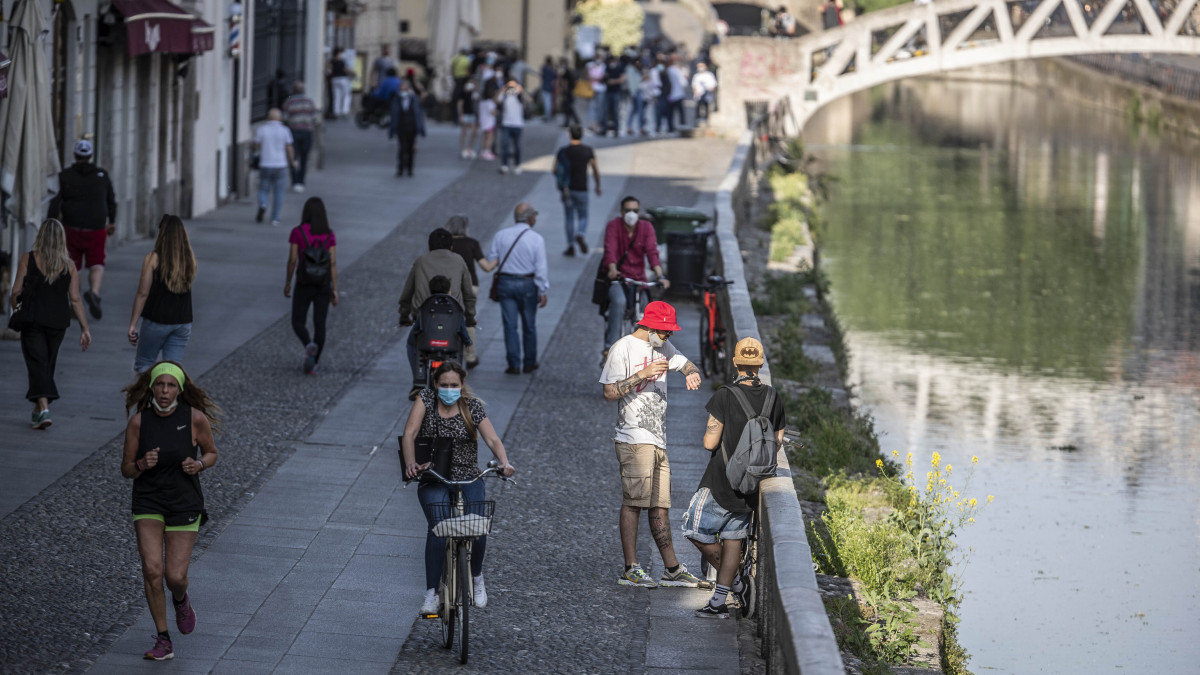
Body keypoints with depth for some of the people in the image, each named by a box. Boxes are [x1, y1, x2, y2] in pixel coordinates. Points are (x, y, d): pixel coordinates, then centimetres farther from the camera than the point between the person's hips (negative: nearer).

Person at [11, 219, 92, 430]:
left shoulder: (28, 260, -6)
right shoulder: (68, 266, 0)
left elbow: (16, 291, -4)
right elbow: (75, 299, -2)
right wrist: (84, 329, 2)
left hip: (32, 319, -3)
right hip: (58, 322, 3)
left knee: (37, 363, -5)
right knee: (48, 365, 17)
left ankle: (43, 407, -24)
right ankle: (38, 410, 28)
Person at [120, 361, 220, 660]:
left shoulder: (195, 418, -10)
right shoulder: (138, 422, -7)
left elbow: (211, 454, 6)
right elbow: (126, 470, 1)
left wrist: (199, 464, -16)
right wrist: (142, 465, -21)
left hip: (184, 504, -1)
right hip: (148, 503, 1)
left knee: (175, 576, -5)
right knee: (152, 570, -13)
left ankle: (181, 600, 35)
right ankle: (163, 642, 0)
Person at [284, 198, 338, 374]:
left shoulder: (297, 232, -8)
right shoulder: (329, 234, -2)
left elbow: (292, 260, -8)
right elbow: (333, 263, -5)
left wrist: (287, 283, 4)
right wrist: (335, 290, -2)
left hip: (304, 284, -2)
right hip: (323, 284, 2)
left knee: (298, 322, 8)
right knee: (319, 324, 10)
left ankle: (309, 345, -22)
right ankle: (313, 363, 8)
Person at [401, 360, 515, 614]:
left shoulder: (472, 407, 0)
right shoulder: (426, 399, -3)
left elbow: (493, 439, -7)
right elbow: (409, 433, -13)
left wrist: (504, 462, -28)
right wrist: (410, 463, -32)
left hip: (468, 479, 1)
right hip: (433, 481, -1)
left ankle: (476, 578, 10)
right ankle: (431, 593, -22)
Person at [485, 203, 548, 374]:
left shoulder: (501, 235, -2)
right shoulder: (536, 239, -10)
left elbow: (491, 259, 1)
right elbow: (541, 268, -11)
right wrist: (543, 291, -6)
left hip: (505, 283, 2)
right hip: (527, 284, -2)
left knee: (510, 325, 4)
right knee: (529, 325, 13)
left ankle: (514, 364, 1)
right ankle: (529, 363, 21)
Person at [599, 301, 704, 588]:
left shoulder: (662, 347, 16)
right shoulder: (623, 348, -6)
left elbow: (685, 363, 29)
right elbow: (609, 393, -11)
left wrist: (693, 373, 5)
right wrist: (642, 375, -19)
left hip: (658, 440, 8)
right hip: (633, 439, -8)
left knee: (660, 506, 9)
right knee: (633, 502, -11)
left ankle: (672, 569, 10)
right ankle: (631, 569, -10)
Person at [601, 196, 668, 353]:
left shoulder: (646, 227, -1)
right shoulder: (613, 226, -7)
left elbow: (652, 252, -13)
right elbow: (610, 250, -22)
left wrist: (660, 275, -29)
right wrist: (612, 270, -42)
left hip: (638, 278, 3)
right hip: (617, 278, -3)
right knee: (619, 301, -32)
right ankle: (610, 344, -28)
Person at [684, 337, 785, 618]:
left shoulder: (725, 396, -16)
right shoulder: (772, 398, 0)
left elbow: (710, 442, -17)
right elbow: (777, 442, 9)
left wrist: (709, 435, 6)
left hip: (722, 481, -6)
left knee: (696, 531, 7)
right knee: (733, 538, 12)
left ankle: (738, 582, 6)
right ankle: (719, 602, 13)